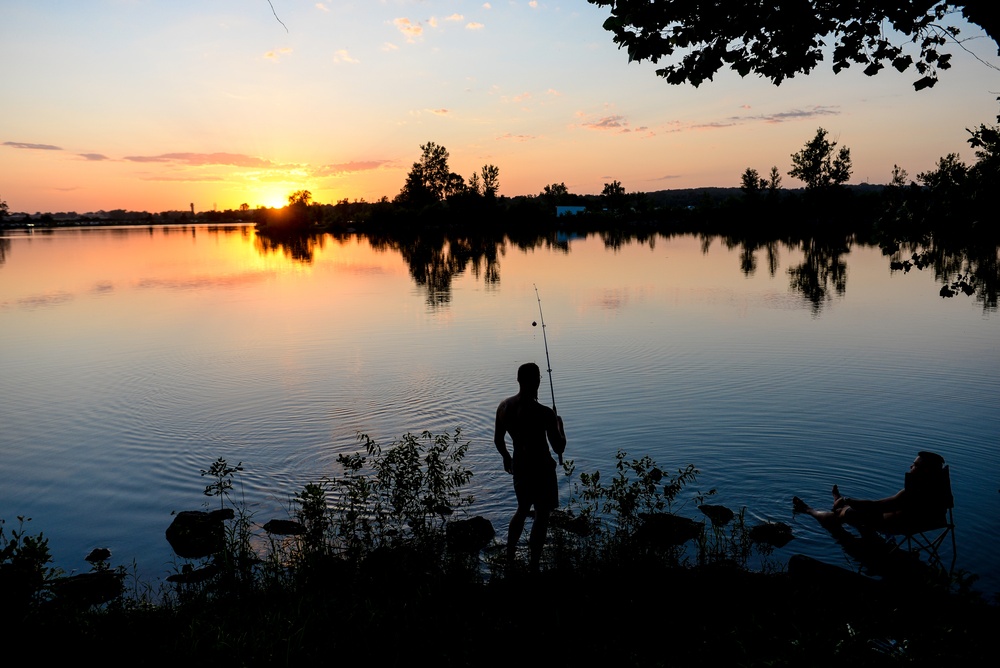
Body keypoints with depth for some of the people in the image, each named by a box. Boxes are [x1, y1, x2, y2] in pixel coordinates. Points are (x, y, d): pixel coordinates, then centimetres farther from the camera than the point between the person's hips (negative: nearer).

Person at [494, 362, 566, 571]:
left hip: (519, 466, 6)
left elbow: (498, 440, 5)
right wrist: (559, 424, -1)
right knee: (542, 515, 11)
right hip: (541, 469, -6)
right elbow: (559, 448, -17)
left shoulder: (504, 406, -7)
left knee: (522, 509, 26)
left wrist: (506, 458, 23)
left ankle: (509, 558, 35)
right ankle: (534, 566, 18)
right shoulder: (544, 413, -25)